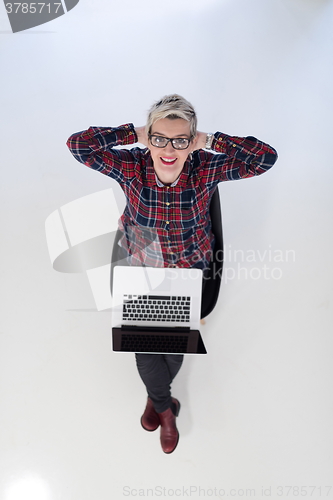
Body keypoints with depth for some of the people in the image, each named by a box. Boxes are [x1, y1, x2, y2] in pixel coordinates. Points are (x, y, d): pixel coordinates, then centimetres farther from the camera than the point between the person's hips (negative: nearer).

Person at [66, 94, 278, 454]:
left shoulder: (206, 169, -17)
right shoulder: (131, 167, -16)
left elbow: (266, 157, -20)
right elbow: (77, 144, -18)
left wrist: (210, 141, -21)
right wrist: (134, 134, -19)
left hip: (190, 268, 0)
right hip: (142, 267, 1)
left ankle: (156, 397, 39)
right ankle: (165, 407, 34)